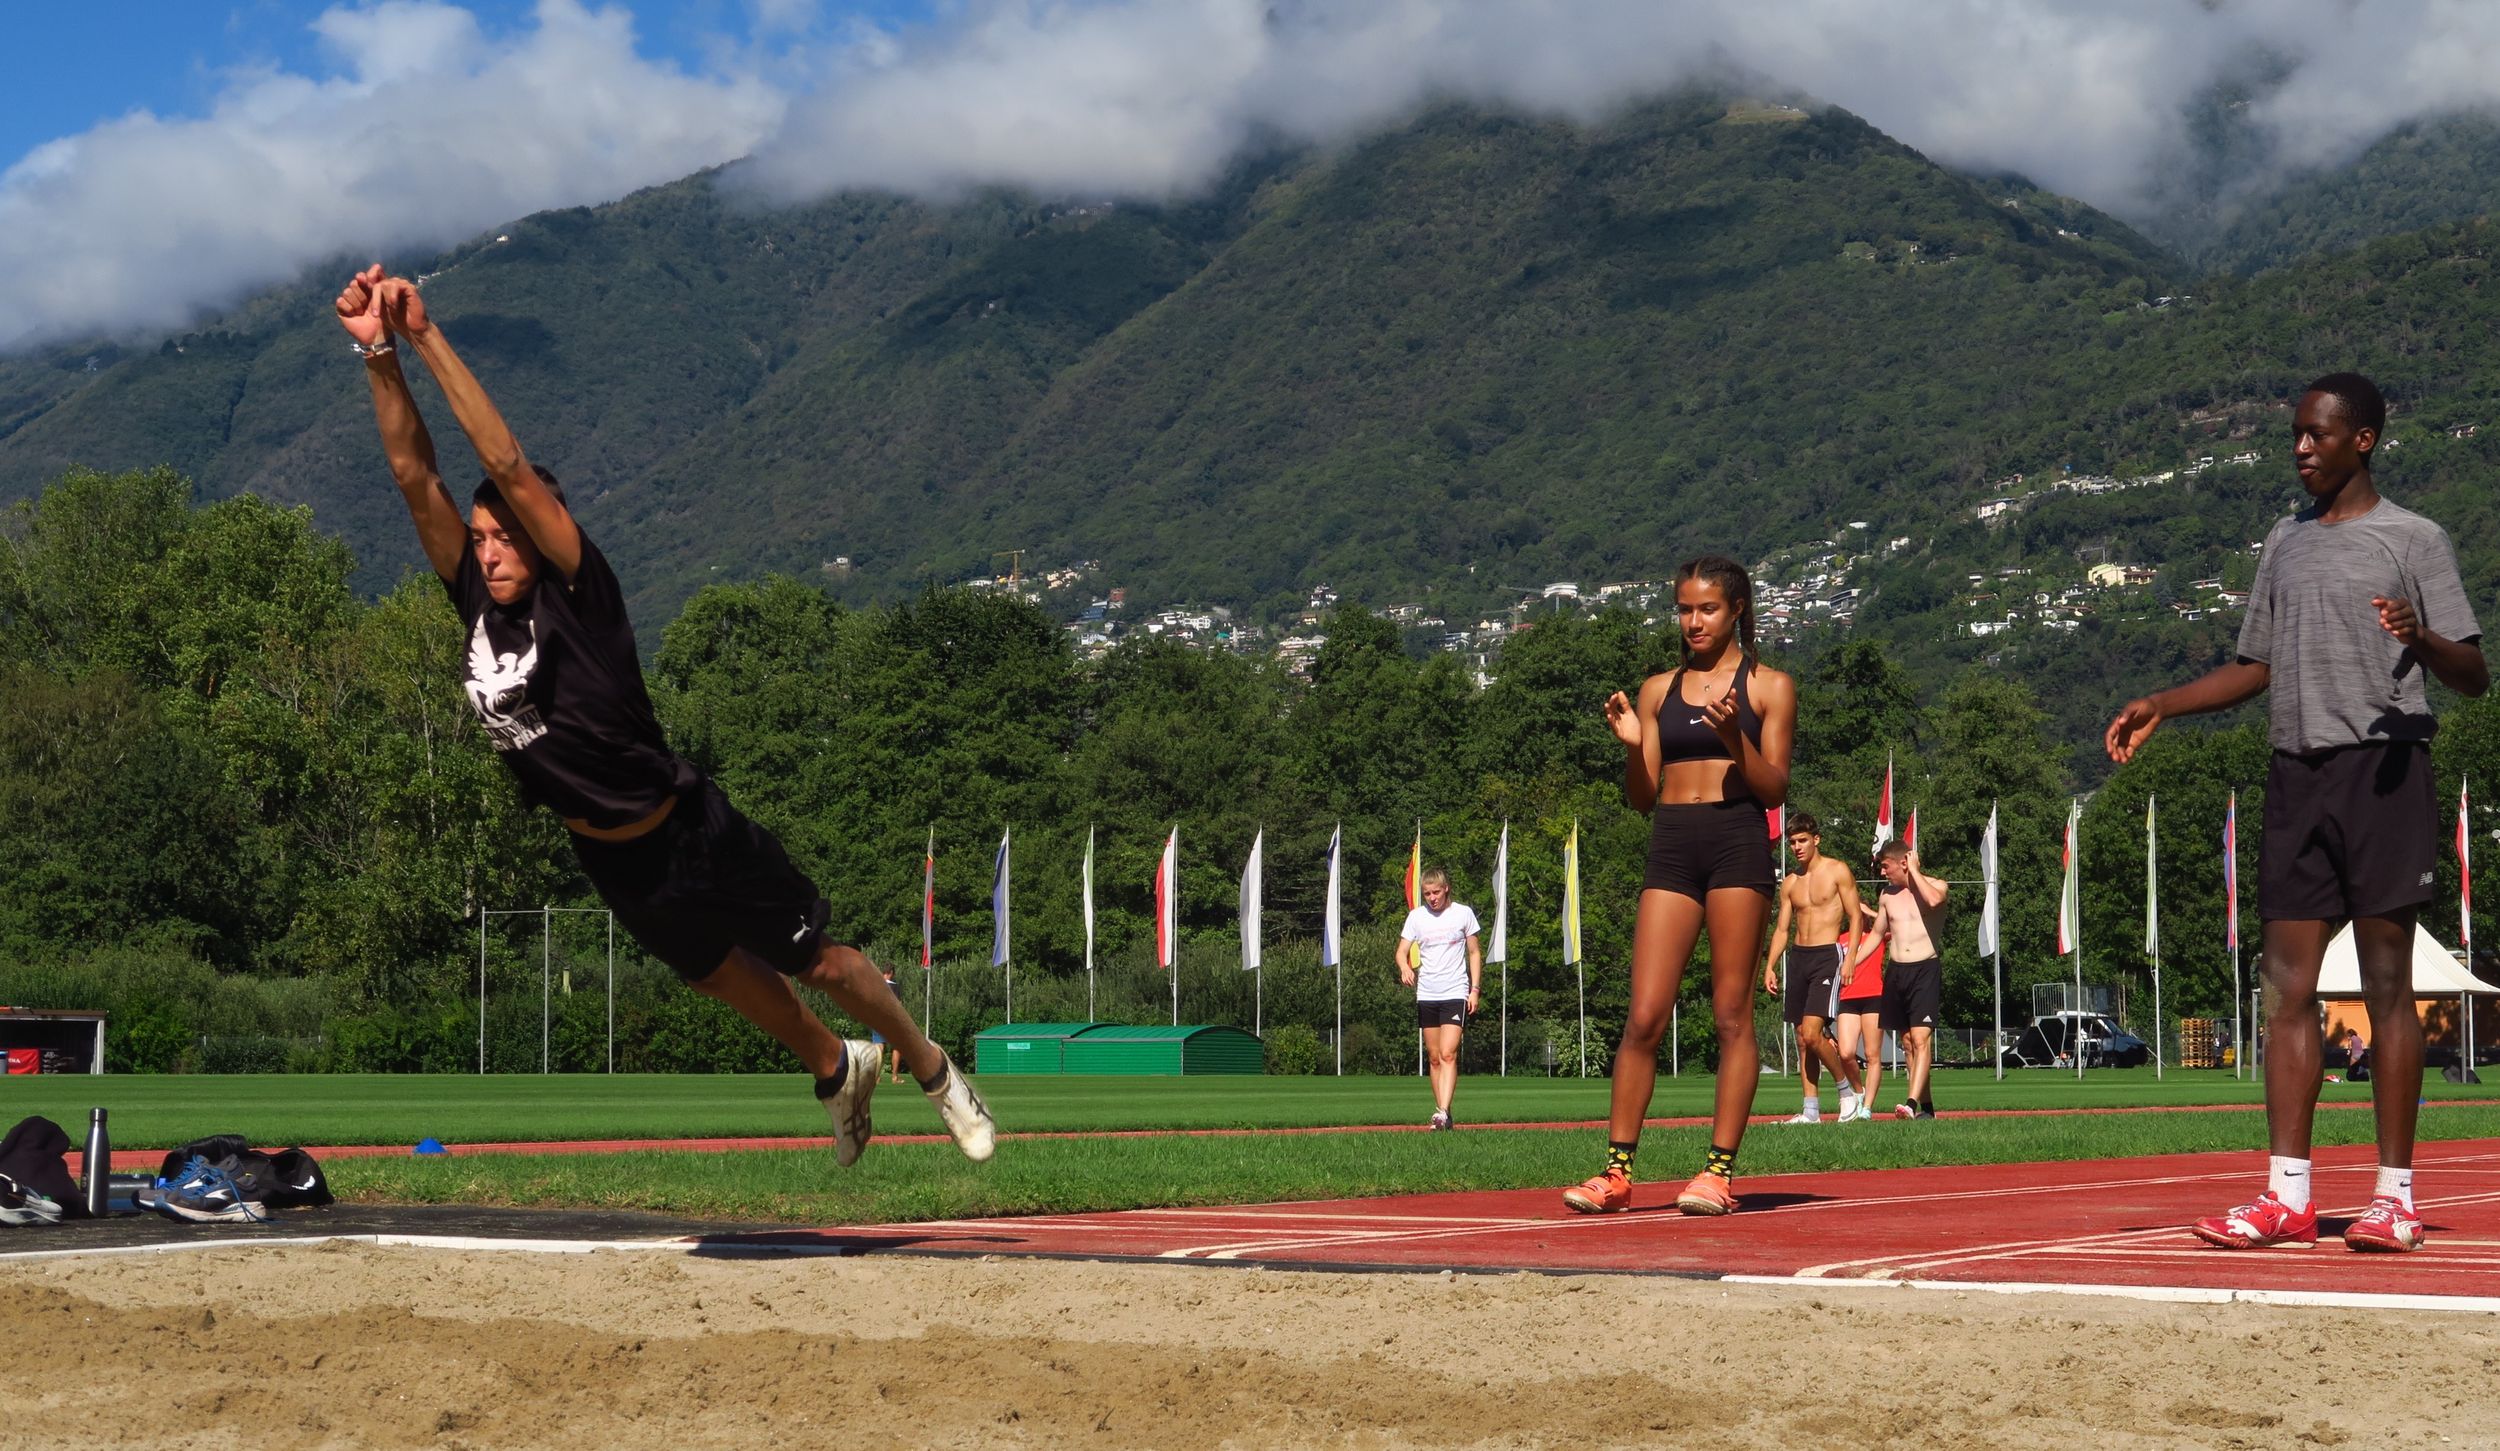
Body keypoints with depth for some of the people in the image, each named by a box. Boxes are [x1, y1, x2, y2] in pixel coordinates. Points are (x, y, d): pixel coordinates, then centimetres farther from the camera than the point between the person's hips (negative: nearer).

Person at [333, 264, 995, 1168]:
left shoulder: (579, 596, -21)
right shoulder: (478, 605, -7)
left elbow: (508, 467, -30)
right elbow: (414, 474, -12)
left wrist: (428, 340, -32)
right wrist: (379, 355, -22)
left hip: (693, 835, -6)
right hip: (610, 859, 6)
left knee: (818, 963, 8)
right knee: (721, 975, 25)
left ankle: (934, 1073, 30)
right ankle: (836, 1071, 49)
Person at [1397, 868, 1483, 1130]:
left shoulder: (1463, 913, 1)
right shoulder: (1416, 916, 6)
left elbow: (1475, 952, 7)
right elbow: (1402, 951, 3)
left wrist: (1475, 989, -1)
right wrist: (1405, 968, -20)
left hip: (1456, 993, -3)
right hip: (1426, 995, 3)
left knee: (1448, 1054, -17)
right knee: (1435, 1058, 6)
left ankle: (1443, 1112, -26)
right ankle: (1442, 1116, 12)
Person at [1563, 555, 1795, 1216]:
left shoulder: (1768, 687, 5)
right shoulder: (1657, 690, 14)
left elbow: (1774, 790, 0)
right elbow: (1642, 797, 13)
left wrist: (1734, 737, -16)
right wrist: (1631, 745, -6)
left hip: (1738, 844, -3)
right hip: (1671, 846, 3)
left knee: (1732, 1014, -3)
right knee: (1644, 1016, -3)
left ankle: (1721, 1169, 0)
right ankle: (1617, 1169, 0)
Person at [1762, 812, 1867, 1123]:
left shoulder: (1837, 872, -2)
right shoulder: (1790, 883, 14)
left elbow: (1855, 917, -3)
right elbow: (1782, 928, 16)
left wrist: (1850, 959, -13)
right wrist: (1769, 966, 5)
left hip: (1828, 955, -6)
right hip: (1798, 957, 6)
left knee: (1812, 1033, -18)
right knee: (1802, 1038, 4)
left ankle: (1847, 1089, 1)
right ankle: (1811, 1110, 8)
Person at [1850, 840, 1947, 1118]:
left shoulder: (1935, 884, -2)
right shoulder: (1887, 895, 13)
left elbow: (1934, 900, -27)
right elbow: (1877, 934, 24)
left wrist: (1914, 870, -16)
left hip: (1925, 970, -6)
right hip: (1896, 971, 6)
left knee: (1921, 1038, -17)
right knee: (1907, 1041, 7)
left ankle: (1912, 1102, -29)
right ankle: (1926, 1105, 13)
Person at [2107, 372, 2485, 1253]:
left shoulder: (2412, 540, 0)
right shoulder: (2284, 543, 18)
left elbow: (2473, 678, -4)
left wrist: (2421, 640, -24)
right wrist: (2160, 707, 16)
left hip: (2381, 768, -5)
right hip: (2296, 774, 6)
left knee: (2387, 983, -4)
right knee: (2288, 984, 0)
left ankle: (2395, 1196, -1)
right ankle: (2286, 1195, 0)